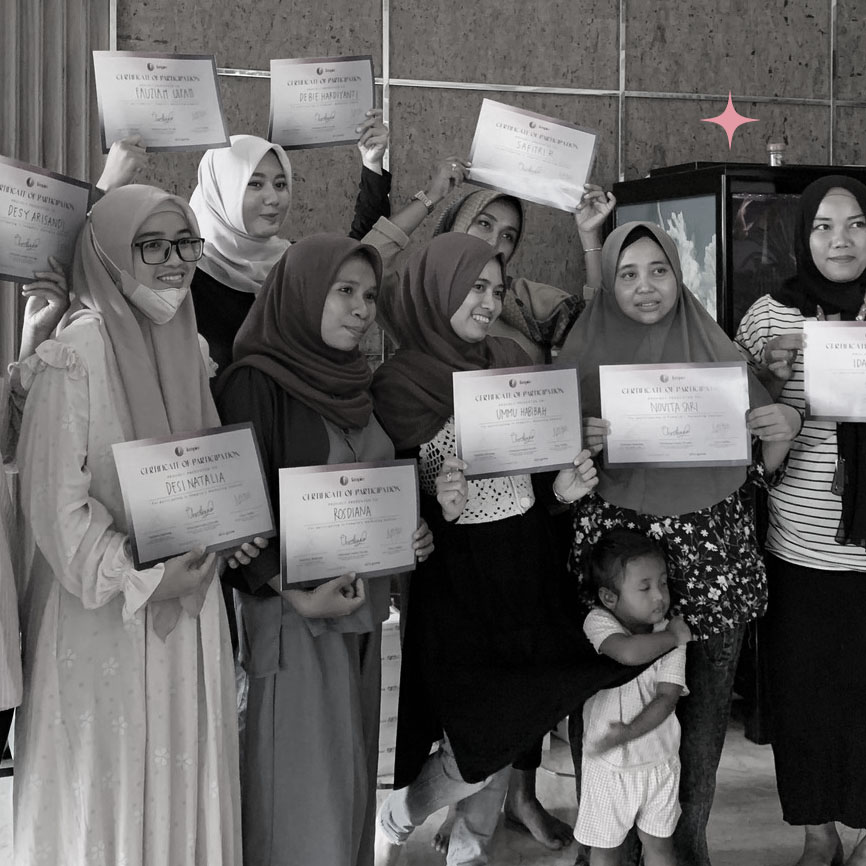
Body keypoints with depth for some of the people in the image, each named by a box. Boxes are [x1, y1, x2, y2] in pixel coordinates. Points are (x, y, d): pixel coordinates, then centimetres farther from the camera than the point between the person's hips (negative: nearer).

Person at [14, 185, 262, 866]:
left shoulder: (190, 347, 6)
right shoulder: (73, 356, -16)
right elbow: (55, 505, -18)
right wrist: (140, 581, -19)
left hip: (186, 600, 7)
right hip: (102, 617, -6)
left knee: (184, 776, 15)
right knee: (109, 781, 6)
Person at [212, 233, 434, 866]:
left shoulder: (354, 384, 12)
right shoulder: (255, 383, -11)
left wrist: (411, 536, 1)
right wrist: (298, 595, -25)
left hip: (363, 609, 7)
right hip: (295, 616, -7)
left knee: (354, 774, 14)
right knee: (308, 791, -2)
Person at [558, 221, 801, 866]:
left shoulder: (718, 354, 4)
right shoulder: (585, 357, 2)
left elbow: (758, 473, 9)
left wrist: (782, 431, -11)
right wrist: (582, 444, -15)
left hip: (711, 562, 1)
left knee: (703, 713, 7)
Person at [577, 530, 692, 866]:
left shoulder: (672, 634, -10)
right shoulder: (598, 622, -18)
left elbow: (667, 696, -16)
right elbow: (628, 652, -38)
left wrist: (630, 731, -29)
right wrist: (671, 638, -24)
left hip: (659, 760, 2)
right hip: (608, 765, -2)